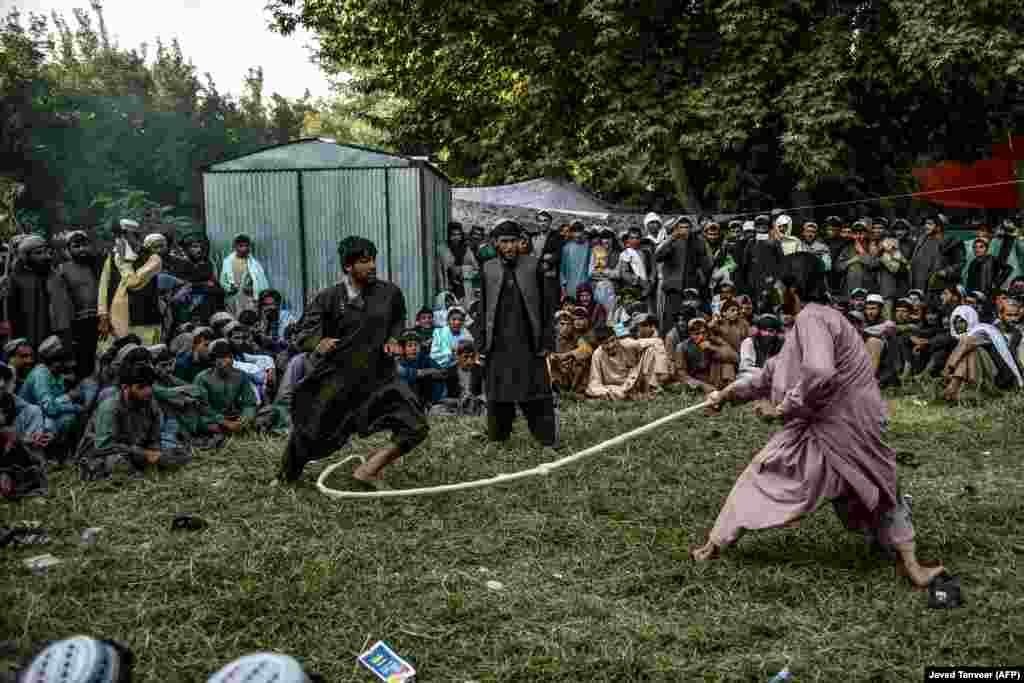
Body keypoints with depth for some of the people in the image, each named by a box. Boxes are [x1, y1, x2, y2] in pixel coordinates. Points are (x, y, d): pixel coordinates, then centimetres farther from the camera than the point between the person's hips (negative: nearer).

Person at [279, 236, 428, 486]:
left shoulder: (390, 293, 0)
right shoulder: (328, 298, -7)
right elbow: (303, 335, -5)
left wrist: (393, 341, 1)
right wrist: (319, 344, -28)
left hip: (380, 377, 2)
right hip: (337, 378, -2)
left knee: (416, 427, -12)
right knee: (310, 433, 10)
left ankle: (368, 469, 0)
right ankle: (286, 476, 41)